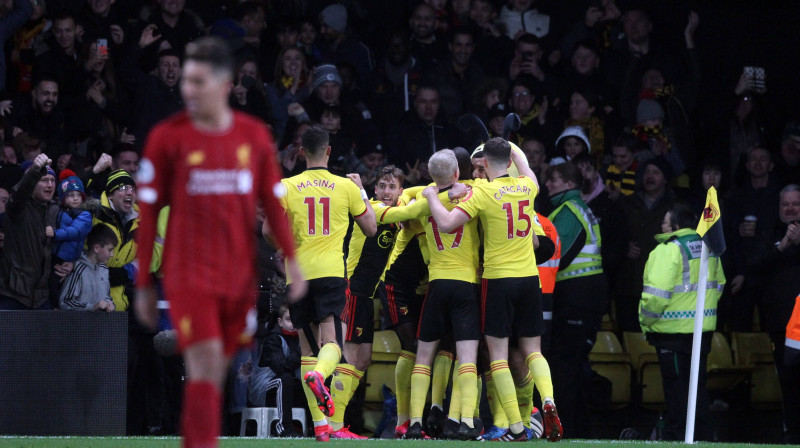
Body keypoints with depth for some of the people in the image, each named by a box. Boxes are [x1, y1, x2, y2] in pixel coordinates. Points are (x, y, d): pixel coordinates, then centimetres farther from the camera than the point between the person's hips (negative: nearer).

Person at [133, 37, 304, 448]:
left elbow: (272, 202, 13)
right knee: (204, 365, -16)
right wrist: (144, 284, 2)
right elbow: (148, 213, 2)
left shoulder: (254, 135, 7)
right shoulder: (167, 137, -1)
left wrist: (290, 259, 5)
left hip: (240, 275, 3)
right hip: (188, 272, -3)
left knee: (216, 375, 8)